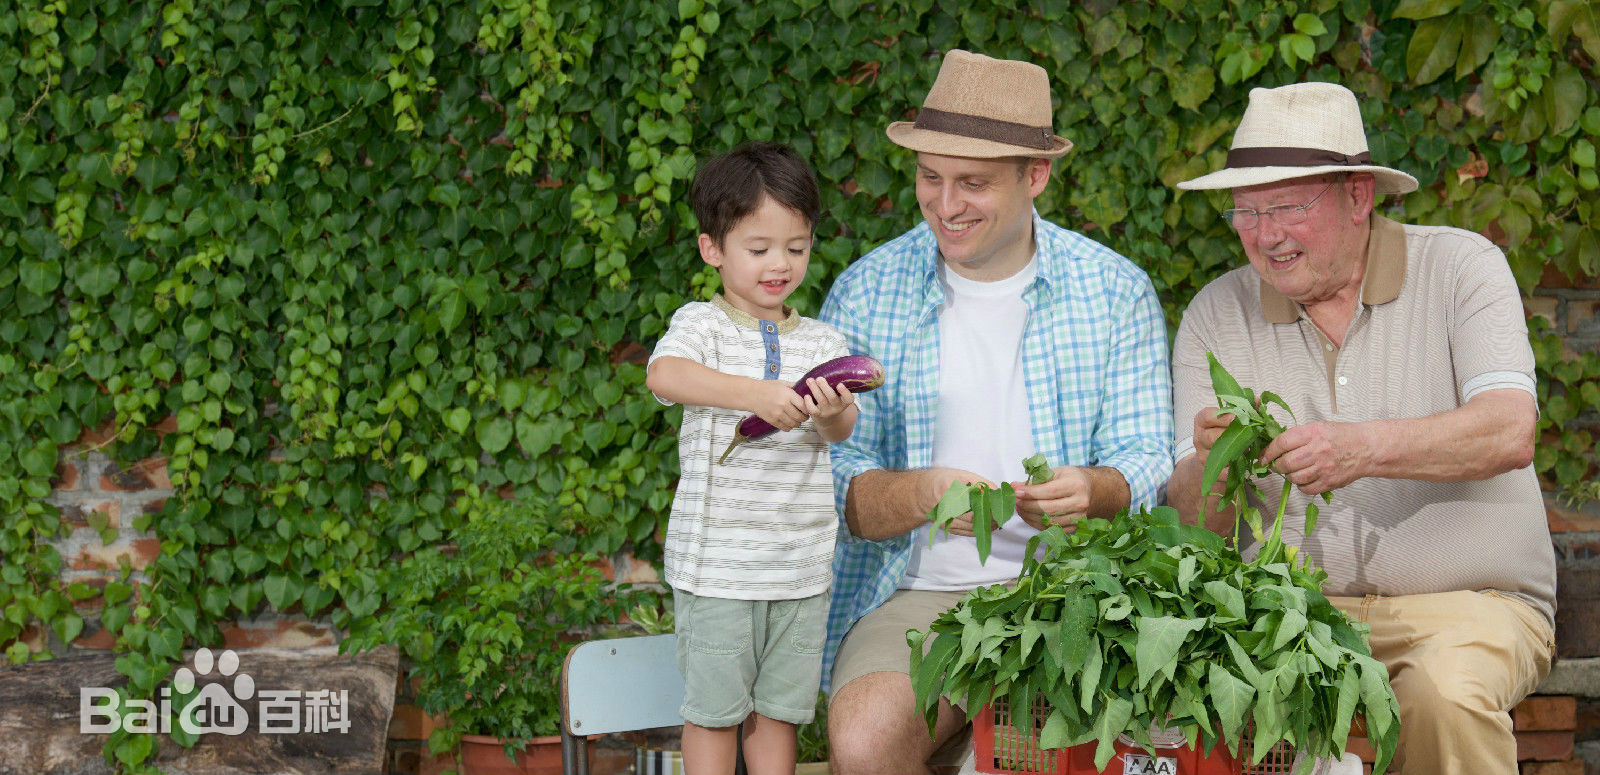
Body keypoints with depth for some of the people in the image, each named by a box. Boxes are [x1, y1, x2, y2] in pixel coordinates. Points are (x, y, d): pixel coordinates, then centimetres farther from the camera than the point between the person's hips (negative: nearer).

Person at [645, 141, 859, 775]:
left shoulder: (821, 342, 9)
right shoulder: (702, 324, -3)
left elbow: (842, 427, -5)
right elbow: (664, 376, -26)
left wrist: (831, 413, -30)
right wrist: (756, 394, -38)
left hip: (802, 564, 4)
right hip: (716, 561, -4)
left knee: (780, 705, 11)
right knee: (714, 707, 2)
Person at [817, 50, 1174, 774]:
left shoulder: (1116, 291, 5)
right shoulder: (865, 294, 4)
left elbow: (1147, 464, 2)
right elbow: (837, 479, -1)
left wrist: (1091, 491, -22)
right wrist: (922, 494, -23)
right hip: (918, 596, 0)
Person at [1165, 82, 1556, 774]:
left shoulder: (1461, 268, -2)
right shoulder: (1216, 316, 6)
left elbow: (1508, 434, -17)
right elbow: (1195, 518, 1)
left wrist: (1364, 448, -33)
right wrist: (1212, 465, -24)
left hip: (1468, 597, -2)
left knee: (1446, 696, -35)